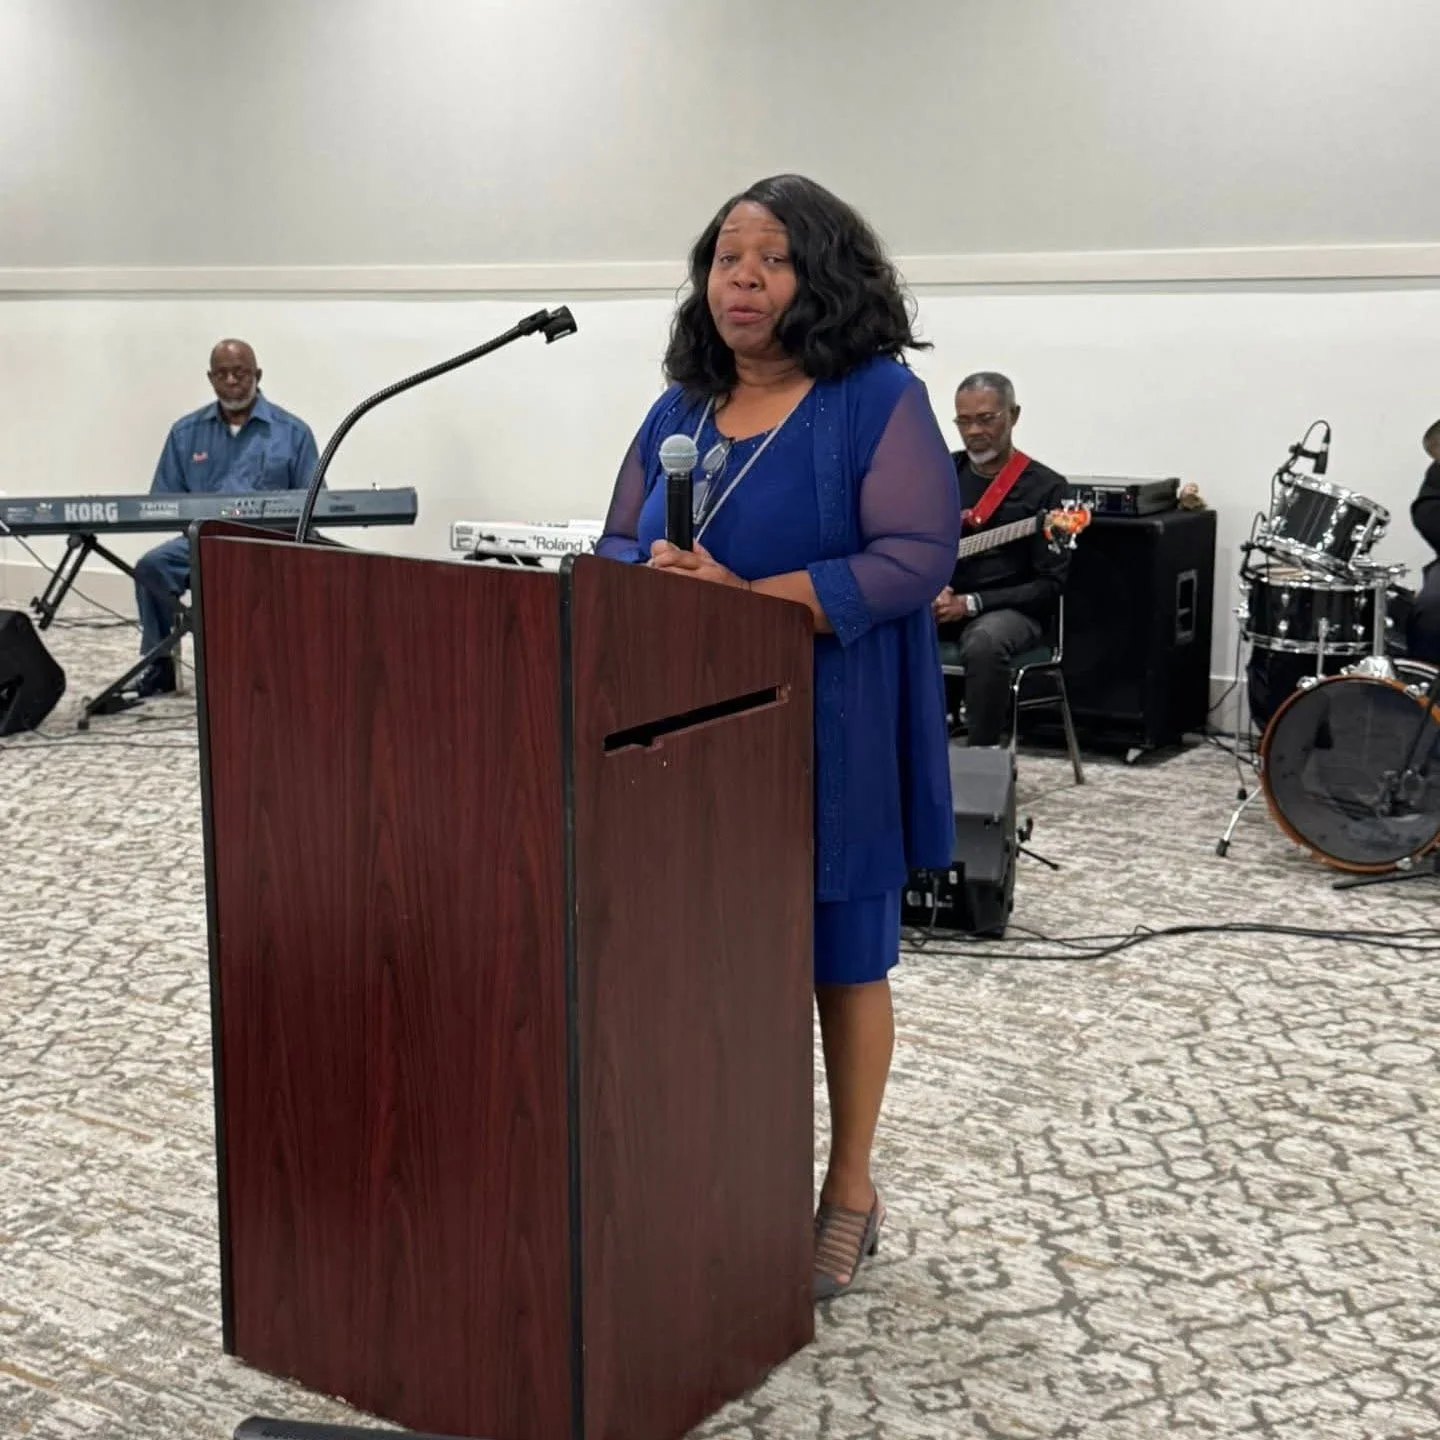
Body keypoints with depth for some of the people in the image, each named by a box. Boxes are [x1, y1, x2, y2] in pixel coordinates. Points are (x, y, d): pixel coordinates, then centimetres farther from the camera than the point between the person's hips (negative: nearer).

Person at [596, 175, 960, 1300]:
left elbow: (916, 557, -17)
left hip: (830, 733, -5)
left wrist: (746, 597, -24)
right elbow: (616, 545, 12)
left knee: (839, 958, 8)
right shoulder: (680, 411, 11)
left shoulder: (878, 400, -7)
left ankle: (849, 1190, 23)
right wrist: (656, 575, -14)